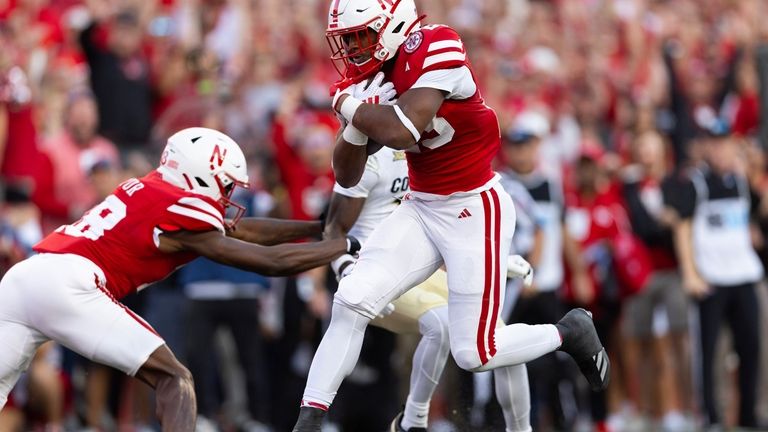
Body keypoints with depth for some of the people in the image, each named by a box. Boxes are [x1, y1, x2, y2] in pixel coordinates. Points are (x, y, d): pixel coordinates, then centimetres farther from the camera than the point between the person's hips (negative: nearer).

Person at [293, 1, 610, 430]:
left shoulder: (437, 51, -21)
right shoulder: (376, 77, 2)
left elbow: (401, 132, -32)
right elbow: (347, 177, 5)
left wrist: (351, 106, -14)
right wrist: (360, 118, -14)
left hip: (475, 210, -7)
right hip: (422, 209, 7)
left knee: (475, 353, -5)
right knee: (352, 301, -10)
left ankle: (570, 333, 22)